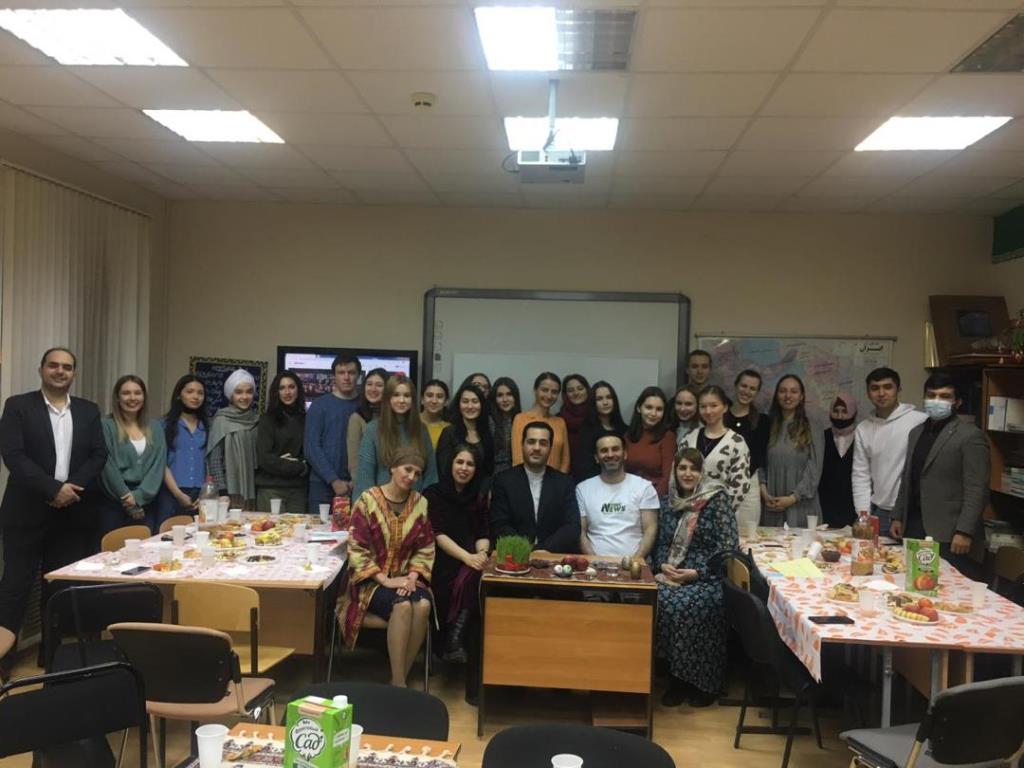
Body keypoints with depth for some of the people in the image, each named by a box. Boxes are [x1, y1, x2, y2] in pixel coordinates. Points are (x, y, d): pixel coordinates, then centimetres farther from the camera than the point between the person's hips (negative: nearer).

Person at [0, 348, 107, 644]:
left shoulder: (89, 411, 10)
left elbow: (99, 455, 4)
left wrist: (72, 488, -11)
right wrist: (53, 489, -17)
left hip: (73, 513, 3)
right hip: (26, 512, -3)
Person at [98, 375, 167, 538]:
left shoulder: (154, 428, 12)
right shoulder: (106, 425, -2)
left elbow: (158, 465, 3)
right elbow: (108, 467, -7)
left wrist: (139, 496, -10)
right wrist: (130, 503, -9)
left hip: (146, 503, 3)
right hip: (114, 503, -3)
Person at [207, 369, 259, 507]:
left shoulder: (256, 419, 9)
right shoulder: (221, 420, -4)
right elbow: (214, 459, -7)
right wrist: (222, 493, -13)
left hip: (252, 490, 4)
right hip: (231, 491, -4)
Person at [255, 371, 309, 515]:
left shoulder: (305, 419, 10)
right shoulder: (267, 420, 2)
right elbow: (265, 458, -5)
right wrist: (299, 468, -7)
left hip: (299, 489, 3)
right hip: (271, 489, -2)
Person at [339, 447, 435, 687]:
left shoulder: (420, 503, 4)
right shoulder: (368, 499, -8)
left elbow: (426, 548, 7)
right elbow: (357, 550, -10)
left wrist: (413, 576, -11)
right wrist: (385, 580, -17)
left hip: (406, 578, 3)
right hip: (373, 579, -3)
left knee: (423, 605, -29)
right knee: (402, 605, -32)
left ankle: (400, 680, -15)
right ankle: (398, 683, -21)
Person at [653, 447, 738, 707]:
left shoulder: (717, 499, -3)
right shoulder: (669, 501, 12)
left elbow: (728, 546, -9)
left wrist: (697, 572, -16)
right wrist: (663, 566, -4)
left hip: (708, 578, -4)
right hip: (671, 576, 4)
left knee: (682, 606, -31)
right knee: (657, 602, -26)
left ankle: (702, 682, -10)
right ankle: (678, 679, -10)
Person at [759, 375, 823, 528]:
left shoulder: (813, 431, 3)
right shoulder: (768, 428, 10)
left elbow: (814, 471, -3)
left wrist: (793, 498, -11)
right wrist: (764, 492, -7)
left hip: (801, 505, -2)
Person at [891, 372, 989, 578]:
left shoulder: (970, 436, -7)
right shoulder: (916, 432, 16)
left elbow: (976, 490, -12)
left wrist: (964, 532, -16)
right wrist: (898, 517, 16)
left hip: (949, 534, -6)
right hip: (914, 528, 6)